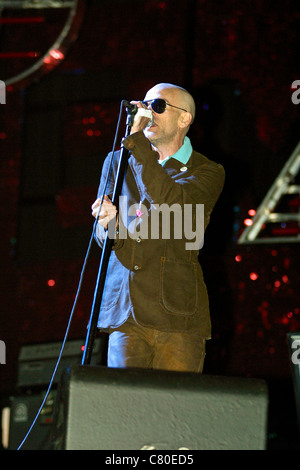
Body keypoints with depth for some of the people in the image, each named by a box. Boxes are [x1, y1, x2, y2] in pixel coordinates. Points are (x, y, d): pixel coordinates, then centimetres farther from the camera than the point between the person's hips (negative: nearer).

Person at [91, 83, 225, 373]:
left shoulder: (207, 173, 5)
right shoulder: (118, 162, 17)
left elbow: (170, 202, -17)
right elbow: (103, 235, 14)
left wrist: (136, 139, -14)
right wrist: (111, 223, -12)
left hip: (178, 316, -2)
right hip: (126, 313, 2)